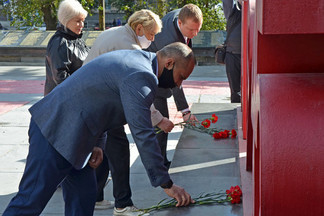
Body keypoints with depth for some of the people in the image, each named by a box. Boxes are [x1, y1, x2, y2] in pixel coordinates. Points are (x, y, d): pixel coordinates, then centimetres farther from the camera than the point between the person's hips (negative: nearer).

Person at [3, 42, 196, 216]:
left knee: (84, 195, 13)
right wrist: (167, 184, -17)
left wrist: (95, 144, 19)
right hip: (58, 132, -11)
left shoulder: (133, 57, 13)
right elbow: (143, 135, -23)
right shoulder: (140, 77, -20)